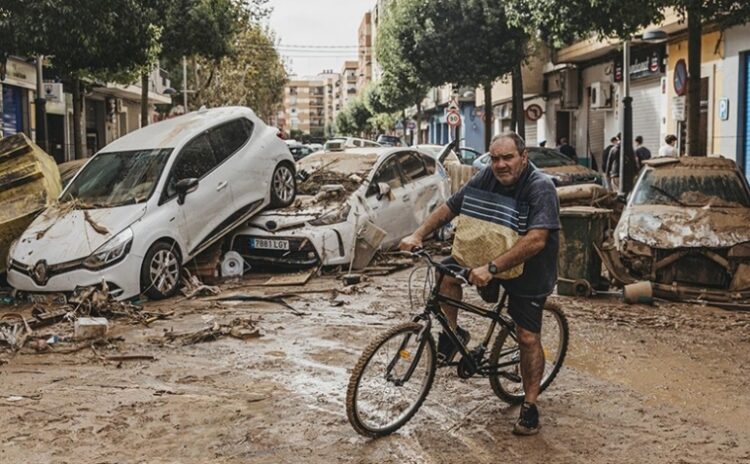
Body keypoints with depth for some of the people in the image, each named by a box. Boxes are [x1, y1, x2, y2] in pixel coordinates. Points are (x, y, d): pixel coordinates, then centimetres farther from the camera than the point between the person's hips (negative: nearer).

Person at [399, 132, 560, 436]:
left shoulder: (541, 188, -25)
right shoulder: (487, 178, -8)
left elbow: (536, 240, -36)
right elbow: (449, 208, -1)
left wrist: (491, 268, -42)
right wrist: (418, 235, -13)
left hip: (528, 271, -5)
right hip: (489, 256, 5)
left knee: (528, 337, -4)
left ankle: (530, 406, 12)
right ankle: (452, 334, 3)